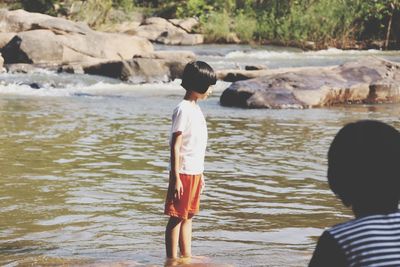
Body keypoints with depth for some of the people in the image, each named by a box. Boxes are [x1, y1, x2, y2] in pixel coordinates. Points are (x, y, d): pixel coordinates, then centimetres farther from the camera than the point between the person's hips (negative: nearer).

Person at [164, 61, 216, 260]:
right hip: (183, 172, -9)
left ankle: (186, 256, 25)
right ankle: (171, 258, 2)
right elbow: (175, 146, -17)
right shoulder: (183, 110, -15)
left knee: (188, 215, 16)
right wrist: (176, 178, -20)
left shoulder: (195, 108, 13)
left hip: (195, 172, 9)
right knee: (176, 217, -3)